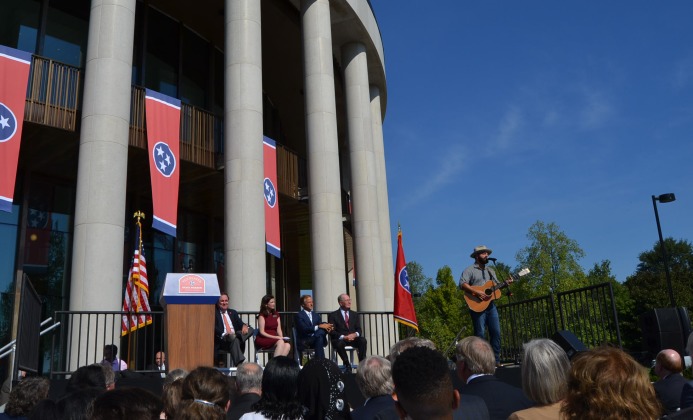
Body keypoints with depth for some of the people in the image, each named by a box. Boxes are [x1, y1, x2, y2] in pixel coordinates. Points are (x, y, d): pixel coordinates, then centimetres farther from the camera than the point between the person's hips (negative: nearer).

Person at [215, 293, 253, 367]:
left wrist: (244, 326, -13)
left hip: (236, 337, 5)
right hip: (222, 340, -5)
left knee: (250, 329, -20)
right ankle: (238, 364, -47)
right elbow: (214, 328, -8)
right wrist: (223, 334, -28)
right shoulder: (214, 313, 6)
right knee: (234, 340, -39)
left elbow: (240, 324, 14)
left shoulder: (233, 313, 24)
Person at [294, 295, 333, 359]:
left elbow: (321, 324, 8)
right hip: (304, 341, -5)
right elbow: (304, 329, -15)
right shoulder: (298, 315, -1)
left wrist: (326, 326, -17)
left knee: (321, 331, -29)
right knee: (319, 337, -33)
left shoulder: (316, 315, 21)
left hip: (316, 339, 5)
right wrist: (319, 326, -22)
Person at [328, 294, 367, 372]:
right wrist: (343, 337, -20)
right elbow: (332, 331, -4)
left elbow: (359, 329, 11)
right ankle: (347, 364, -20)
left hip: (353, 338, 3)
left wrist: (355, 334, -14)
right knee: (340, 344, -38)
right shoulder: (333, 315, 6)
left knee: (363, 340, -28)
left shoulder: (354, 314, 18)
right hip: (340, 339, -3)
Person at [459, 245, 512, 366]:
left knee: (496, 332, 3)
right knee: (480, 334, -6)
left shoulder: (490, 271, 22)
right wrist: (477, 292, -23)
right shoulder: (470, 270, -2)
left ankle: (496, 360, 10)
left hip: (490, 305, 7)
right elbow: (462, 284, -15)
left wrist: (506, 283, 4)